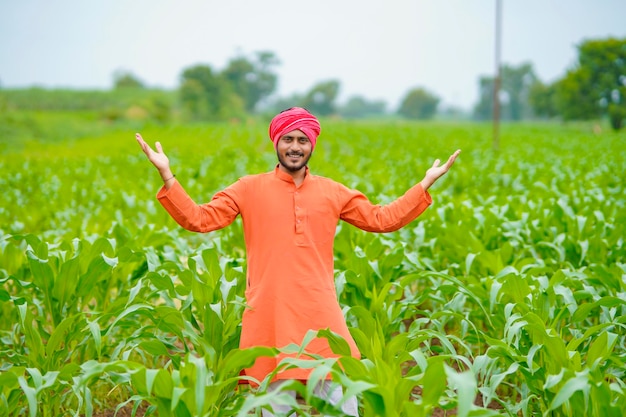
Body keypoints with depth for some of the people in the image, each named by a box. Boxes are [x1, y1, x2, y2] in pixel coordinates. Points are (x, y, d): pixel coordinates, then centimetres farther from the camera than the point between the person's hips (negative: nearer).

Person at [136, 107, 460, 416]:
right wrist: (167, 176, -10)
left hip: (321, 315, 2)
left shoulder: (332, 192, 10)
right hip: (270, 317, -1)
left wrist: (426, 183, 11)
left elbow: (382, 219, 16)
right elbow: (198, 219, 0)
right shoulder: (249, 189, 4)